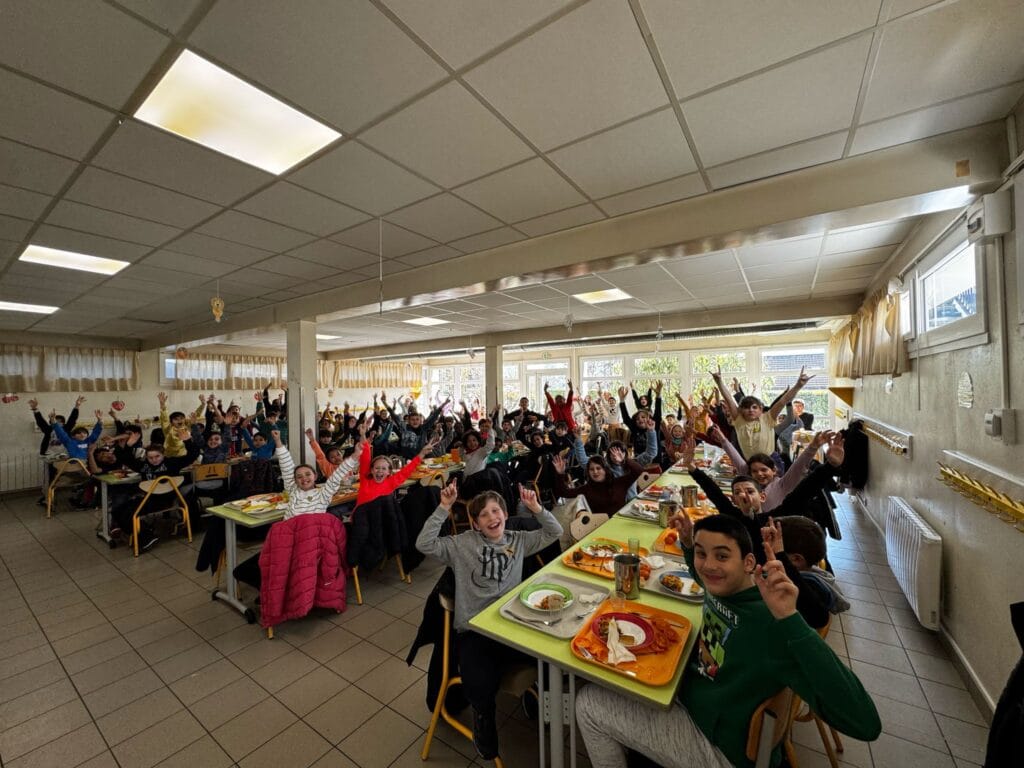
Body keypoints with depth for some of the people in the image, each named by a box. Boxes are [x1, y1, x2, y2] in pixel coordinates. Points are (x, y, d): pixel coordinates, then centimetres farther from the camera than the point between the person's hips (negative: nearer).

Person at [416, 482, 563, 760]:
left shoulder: (518, 540, 10)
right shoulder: (463, 543, 2)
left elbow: (555, 532, 10)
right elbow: (424, 544, -9)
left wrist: (535, 507, -5)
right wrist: (443, 508, -16)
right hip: (473, 630, -2)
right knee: (480, 688, -26)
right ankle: (483, 719, 10)